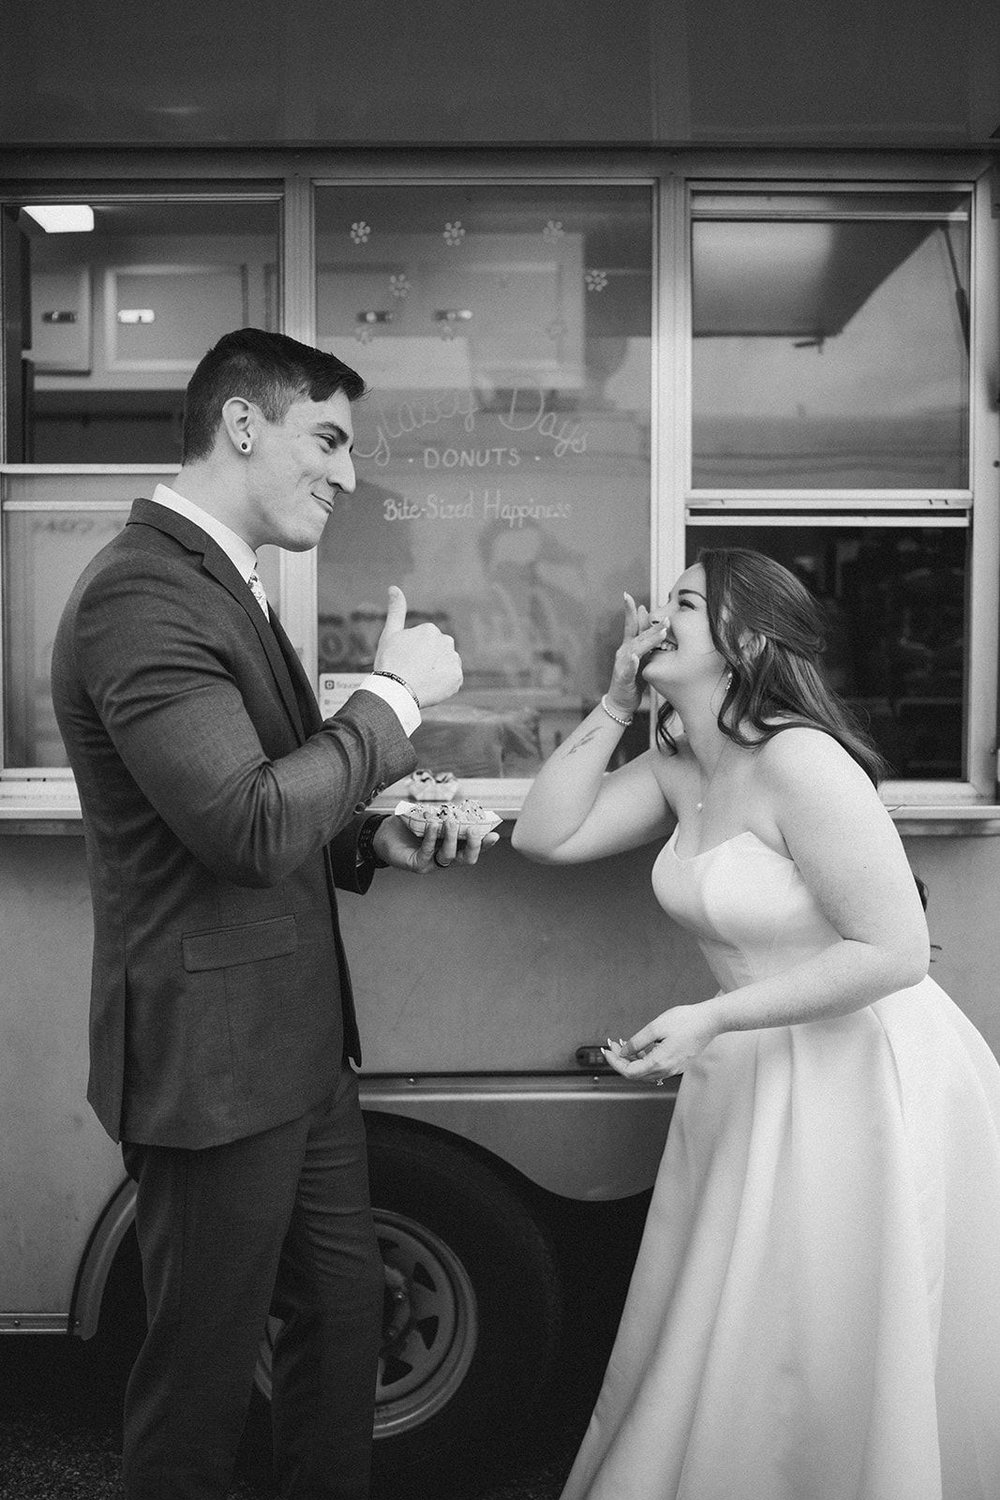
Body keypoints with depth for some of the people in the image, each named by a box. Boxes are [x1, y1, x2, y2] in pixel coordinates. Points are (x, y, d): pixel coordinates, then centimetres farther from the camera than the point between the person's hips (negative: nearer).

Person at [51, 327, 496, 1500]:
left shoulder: (221, 583, 13)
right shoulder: (142, 593, -20)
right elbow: (250, 824, -28)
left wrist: (377, 840, 2)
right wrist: (396, 694, -17)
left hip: (294, 1044, 10)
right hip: (213, 1055, -10)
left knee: (343, 1307, 22)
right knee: (203, 1370, 9)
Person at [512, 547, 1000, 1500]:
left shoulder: (799, 762, -23)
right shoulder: (680, 765, 2)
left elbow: (895, 951, -24)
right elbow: (544, 837, 1)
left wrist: (710, 1018, -25)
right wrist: (614, 704, -5)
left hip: (859, 1078, -8)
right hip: (752, 1076, 8)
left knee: (833, 1364, 9)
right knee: (714, 1344, 21)